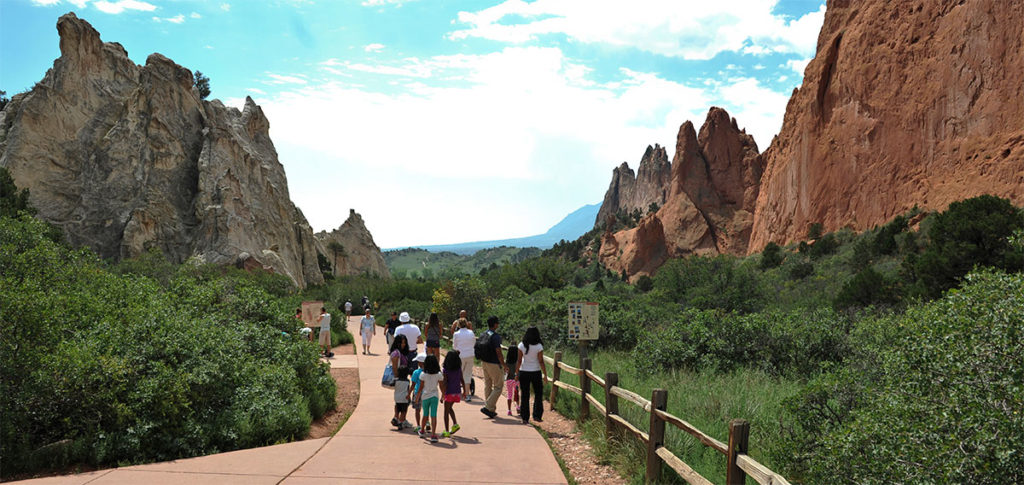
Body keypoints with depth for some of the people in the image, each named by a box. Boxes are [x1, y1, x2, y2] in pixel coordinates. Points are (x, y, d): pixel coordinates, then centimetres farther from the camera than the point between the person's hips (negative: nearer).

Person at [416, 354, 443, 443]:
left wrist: (417, 397, 7)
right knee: (433, 416, -1)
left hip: (425, 396, 0)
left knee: (425, 415, 18)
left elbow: (421, 388, -5)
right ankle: (433, 435, -8)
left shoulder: (423, 375, -9)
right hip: (434, 396, 0)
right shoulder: (438, 375, -5)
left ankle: (422, 431, 36)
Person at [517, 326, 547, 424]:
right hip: (536, 372, -2)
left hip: (524, 372, 2)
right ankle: (537, 416, 10)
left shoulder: (521, 345, -5)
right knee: (538, 394, 15)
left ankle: (525, 418, 9)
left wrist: (516, 373, 5)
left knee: (524, 396, 8)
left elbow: (519, 361, -4)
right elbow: (541, 362, -10)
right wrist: (545, 374, -2)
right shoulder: (539, 346, -10)